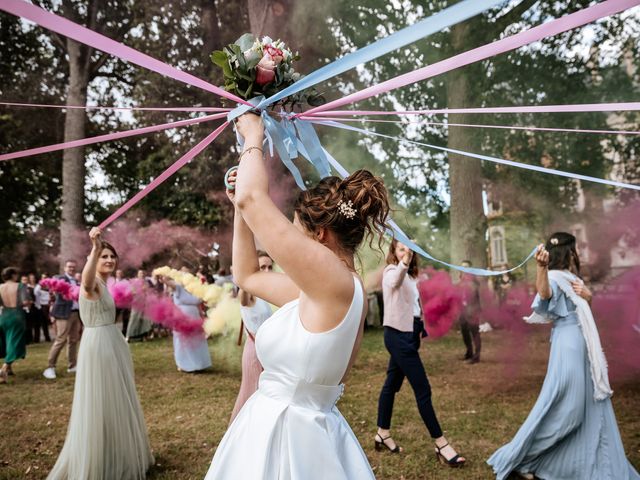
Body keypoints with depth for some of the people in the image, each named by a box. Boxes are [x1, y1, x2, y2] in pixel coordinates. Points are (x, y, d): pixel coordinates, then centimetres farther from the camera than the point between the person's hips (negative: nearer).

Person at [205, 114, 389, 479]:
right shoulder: (321, 291, 4)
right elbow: (247, 275, 16)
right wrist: (240, 207, 12)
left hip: (288, 432, -8)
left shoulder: (338, 282, -22)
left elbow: (252, 199, -23)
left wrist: (254, 139, -5)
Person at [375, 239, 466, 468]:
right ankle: (441, 444, 0)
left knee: (392, 384, 14)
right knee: (422, 389, -7)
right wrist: (405, 259, -57)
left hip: (407, 333, 9)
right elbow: (395, 282, -39)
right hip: (399, 334, -9)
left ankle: (383, 434, 25)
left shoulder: (409, 275, 15)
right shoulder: (391, 271, -13)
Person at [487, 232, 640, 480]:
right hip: (568, 346, -10)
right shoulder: (555, 278, -15)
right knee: (562, 406, -8)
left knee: (591, 405, 16)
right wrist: (541, 266, -59)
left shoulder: (571, 278, 14)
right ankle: (517, 459, 4)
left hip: (582, 345, 10)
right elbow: (544, 292, -40)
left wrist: (587, 295, 1)